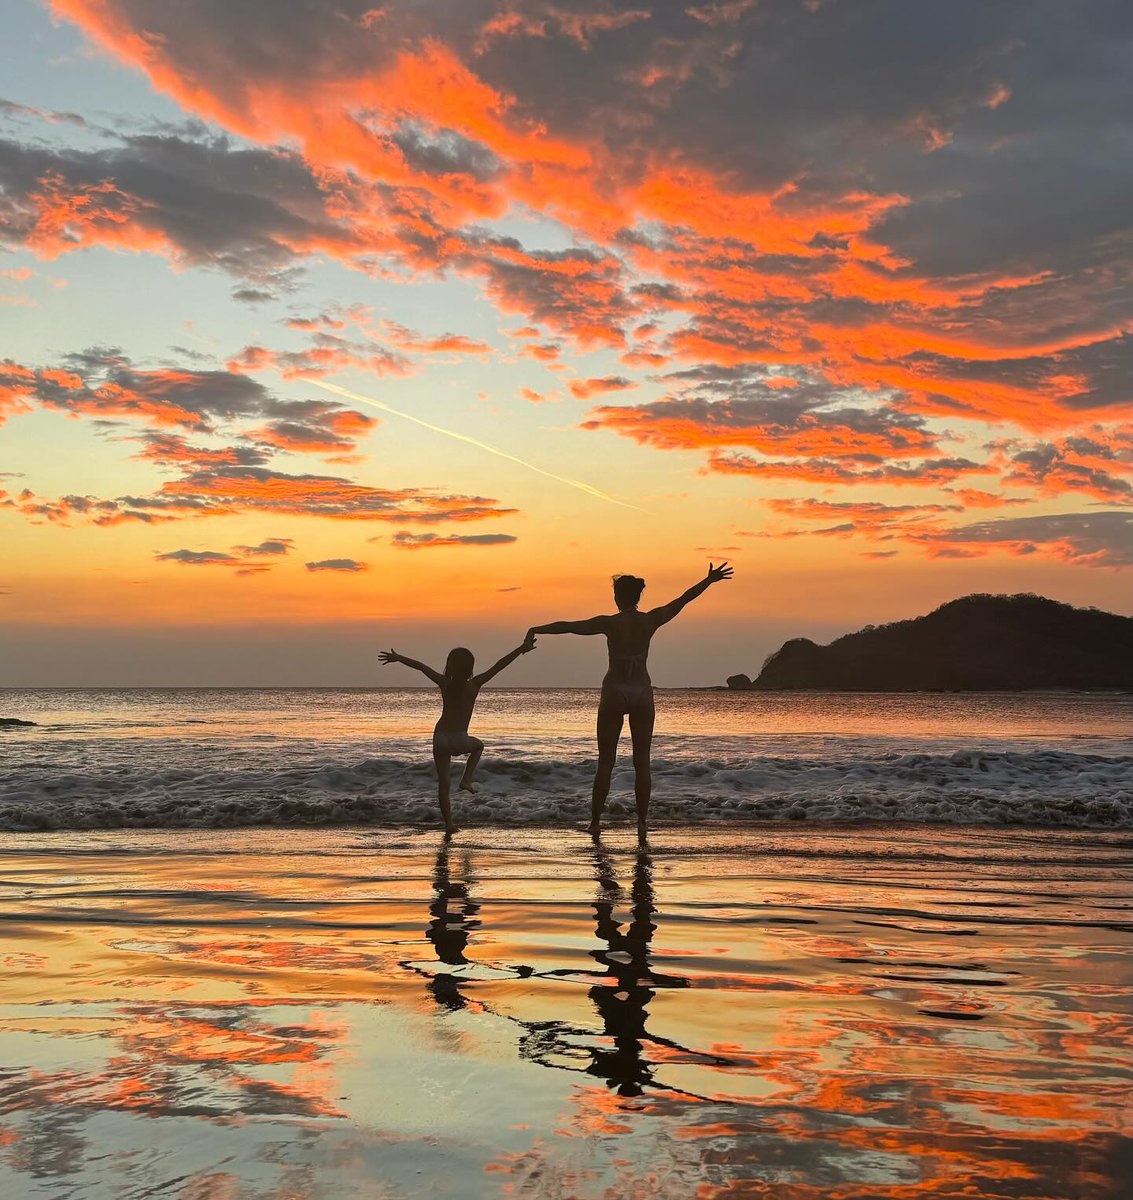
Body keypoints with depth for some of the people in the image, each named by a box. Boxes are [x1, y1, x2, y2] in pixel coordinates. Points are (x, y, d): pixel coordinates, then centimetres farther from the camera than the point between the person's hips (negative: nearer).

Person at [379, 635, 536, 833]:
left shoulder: (445, 684, -5)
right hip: (459, 740, -2)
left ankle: (448, 823, 8)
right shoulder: (474, 685, -12)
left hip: (440, 737, 2)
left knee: (443, 783, 10)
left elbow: (420, 666, 3)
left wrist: (397, 657, 16)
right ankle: (467, 779, 17)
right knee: (479, 745, 32)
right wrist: (522, 648, -13)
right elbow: (499, 666, -13)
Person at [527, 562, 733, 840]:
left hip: (614, 692, -2)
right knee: (642, 762, 6)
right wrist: (710, 579, 17)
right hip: (642, 692, 2)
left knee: (605, 762, 5)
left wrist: (537, 629, 8)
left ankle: (595, 820, 5)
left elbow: (568, 626, -5)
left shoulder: (610, 623, -8)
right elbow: (684, 599, 7)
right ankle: (642, 822, 4)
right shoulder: (651, 621, -2)